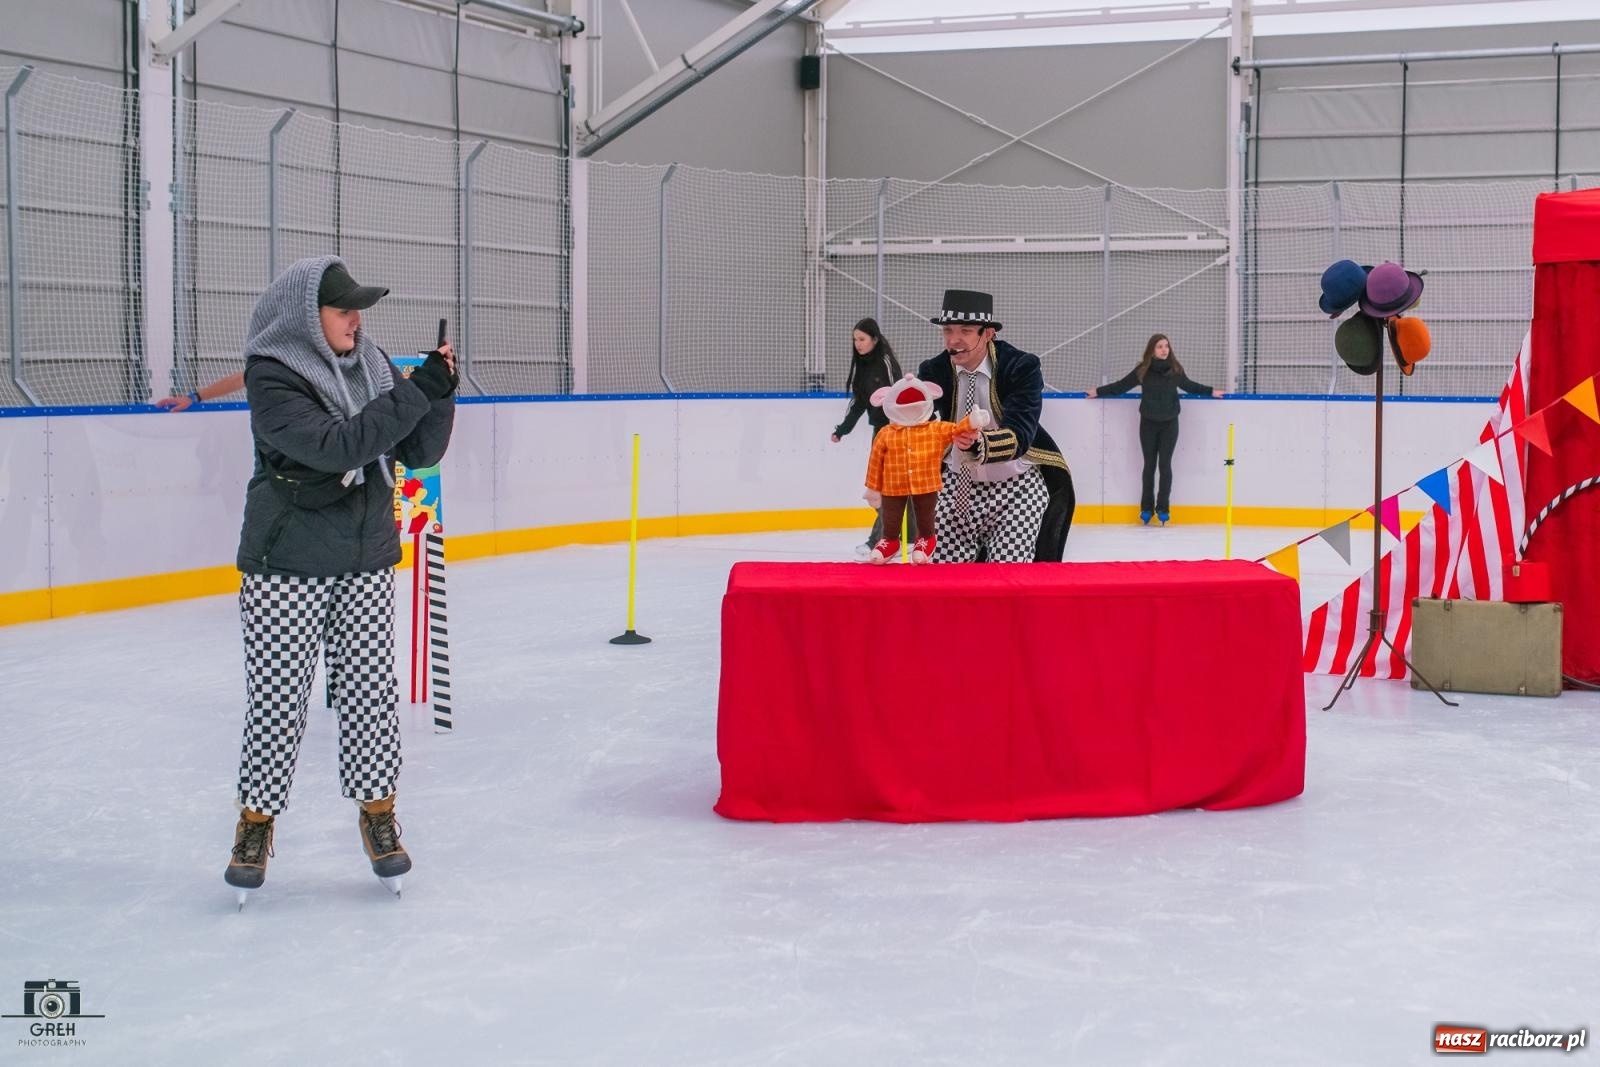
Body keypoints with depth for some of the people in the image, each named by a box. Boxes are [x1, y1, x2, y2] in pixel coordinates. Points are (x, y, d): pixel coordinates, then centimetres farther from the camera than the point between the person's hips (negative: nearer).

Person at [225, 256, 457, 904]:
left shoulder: (371, 365, 5)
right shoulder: (272, 376, -13)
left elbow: (419, 452, 5)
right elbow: (333, 444, -26)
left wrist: (440, 393, -11)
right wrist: (414, 394, -26)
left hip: (367, 565, 5)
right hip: (285, 569, -4)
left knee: (369, 695, 5)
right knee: (276, 700, 2)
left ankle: (377, 814, 20)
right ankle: (255, 823, 17)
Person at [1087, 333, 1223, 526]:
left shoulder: (1175, 370, -3)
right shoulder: (1143, 370, -7)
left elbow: (1189, 386, 13)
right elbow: (1121, 385, 1)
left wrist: (1211, 392, 16)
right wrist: (1098, 392, 3)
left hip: (1169, 423, 0)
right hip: (1148, 423, 0)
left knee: (1165, 464, 2)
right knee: (1149, 464, 7)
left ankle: (1163, 508, 9)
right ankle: (1146, 508, 15)